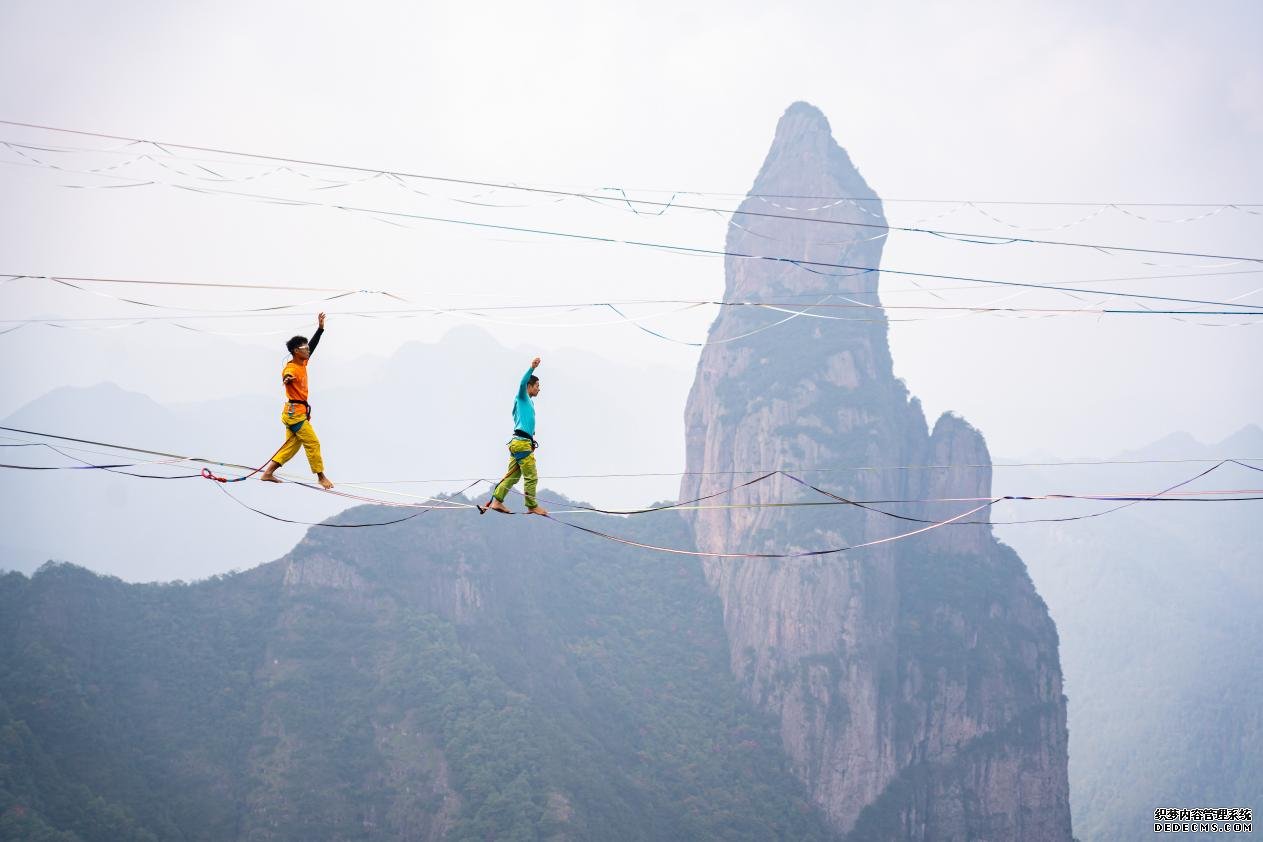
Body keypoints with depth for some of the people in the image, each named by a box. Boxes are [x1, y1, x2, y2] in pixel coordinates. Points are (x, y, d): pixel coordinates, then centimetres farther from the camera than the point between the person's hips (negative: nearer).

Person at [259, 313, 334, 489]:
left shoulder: (302, 363, 8)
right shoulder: (291, 368, -19)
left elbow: (313, 346, 19)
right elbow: (287, 377, -44)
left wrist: (320, 328, 17)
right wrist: (286, 379, -68)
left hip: (299, 412, 10)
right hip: (294, 412, -10)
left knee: (292, 445, 9)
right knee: (312, 443, -6)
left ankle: (268, 473, 10)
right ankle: (321, 477, 1)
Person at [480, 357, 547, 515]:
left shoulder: (529, 402, 25)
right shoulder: (522, 398, -2)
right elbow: (522, 383, -23)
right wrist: (532, 368, -36)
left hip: (517, 443, 9)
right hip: (522, 443, -9)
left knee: (512, 476, 7)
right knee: (531, 477, -5)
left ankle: (497, 501, 6)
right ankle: (532, 506, -1)